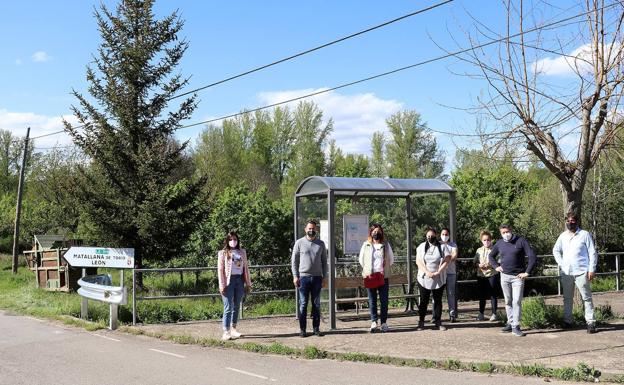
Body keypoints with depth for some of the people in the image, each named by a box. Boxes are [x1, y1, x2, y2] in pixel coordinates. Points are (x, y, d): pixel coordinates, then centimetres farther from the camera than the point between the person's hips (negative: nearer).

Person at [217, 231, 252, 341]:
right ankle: (226, 332, -9)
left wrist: (248, 283, 10)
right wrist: (222, 285, -11)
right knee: (228, 307, -9)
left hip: (239, 280, 4)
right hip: (229, 281, -4)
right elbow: (220, 269, -3)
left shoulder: (242, 252, 13)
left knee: (236, 307, 9)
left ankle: (233, 329, 20)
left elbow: (246, 268, 14)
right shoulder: (223, 253, 2)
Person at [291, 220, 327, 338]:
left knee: (316, 304, 6)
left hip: (317, 277, 2)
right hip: (303, 277, -2)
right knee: (303, 304, -1)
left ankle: (316, 328, 13)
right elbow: (294, 260, 3)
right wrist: (295, 276, -5)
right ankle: (302, 329, 4)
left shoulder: (321, 244, 9)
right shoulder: (299, 243, 2)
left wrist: (324, 277, 5)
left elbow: (324, 261, 11)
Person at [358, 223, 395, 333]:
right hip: (370, 276, 0)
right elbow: (361, 260, 11)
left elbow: (391, 259, 11)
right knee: (372, 300, 1)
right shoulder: (366, 245, 7)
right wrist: (366, 271, 5)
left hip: (383, 276, 0)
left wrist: (385, 270, 5)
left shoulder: (386, 245, 7)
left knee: (384, 300, 0)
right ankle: (374, 322, 4)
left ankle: (384, 322, 5)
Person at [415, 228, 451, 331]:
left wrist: (437, 272, -14)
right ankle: (421, 322, 10)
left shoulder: (442, 247, 4)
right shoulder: (422, 247, 7)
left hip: (439, 279, 0)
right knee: (423, 301, 3)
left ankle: (438, 322, 10)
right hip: (424, 279, 0)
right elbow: (418, 261, 0)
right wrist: (427, 272, -13)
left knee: (438, 301, 4)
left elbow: (446, 261, -3)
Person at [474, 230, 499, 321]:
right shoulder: (479, 250, 10)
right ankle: (481, 314, 18)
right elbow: (475, 262, 8)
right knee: (482, 295, 9)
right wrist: (479, 265, -12)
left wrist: (490, 265, -21)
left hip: (492, 274, -3)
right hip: (481, 275, 4)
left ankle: (494, 314, 10)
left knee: (493, 295, 2)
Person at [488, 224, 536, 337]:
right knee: (508, 302, 11)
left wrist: (527, 272, -12)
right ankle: (510, 323, 21)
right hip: (504, 276, 4)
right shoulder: (499, 243, 6)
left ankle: (516, 327, -6)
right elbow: (491, 256, 23)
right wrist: (496, 266, 8)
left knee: (517, 302, -8)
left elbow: (532, 257, -10)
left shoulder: (521, 241, -7)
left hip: (518, 277, -4)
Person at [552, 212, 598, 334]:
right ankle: (567, 321, 17)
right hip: (566, 272, 5)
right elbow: (556, 250, 20)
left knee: (586, 297, -2)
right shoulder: (563, 236, 10)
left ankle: (591, 322, -1)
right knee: (567, 298, 10)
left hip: (581, 272, -5)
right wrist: (561, 263, 6)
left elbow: (593, 253, -3)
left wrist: (592, 269, -10)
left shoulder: (585, 234, -3)